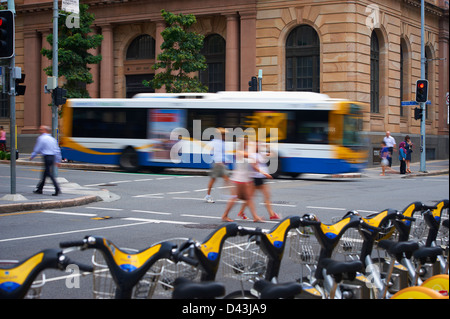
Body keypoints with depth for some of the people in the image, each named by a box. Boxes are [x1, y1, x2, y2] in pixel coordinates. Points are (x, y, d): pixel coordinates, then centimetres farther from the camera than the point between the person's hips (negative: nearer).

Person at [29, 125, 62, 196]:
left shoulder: (42, 138, -7)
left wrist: (32, 156, 8)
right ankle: (39, 189, 23)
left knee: (50, 174, -8)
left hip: (47, 157, -8)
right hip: (53, 157, 8)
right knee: (45, 174, 15)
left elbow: (37, 149, -6)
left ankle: (57, 189, -16)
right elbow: (57, 150, 14)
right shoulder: (52, 139, 15)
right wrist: (57, 160, 17)